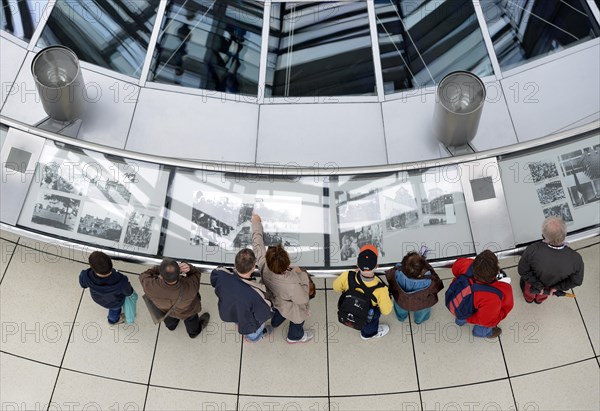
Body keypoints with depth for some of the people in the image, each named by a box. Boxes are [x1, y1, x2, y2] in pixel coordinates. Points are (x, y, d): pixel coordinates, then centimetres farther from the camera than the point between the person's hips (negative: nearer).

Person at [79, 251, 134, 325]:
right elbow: (128, 292, -22)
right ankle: (113, 320, 67)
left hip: (98, 298, 3)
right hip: (114, 302, -2)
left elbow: (83, 284, -17)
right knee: (115, 309, 34)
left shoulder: (86, 276, -44)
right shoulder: (121, 282, -47)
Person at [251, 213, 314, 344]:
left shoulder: (263, 265, -37)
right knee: (297, 320, 31)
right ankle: (295, 336, 61)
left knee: (279, 311, 40)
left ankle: (275, 322, 71)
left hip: (276, 300, 5)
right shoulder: (291, 284, -49)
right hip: (292, 310, -4)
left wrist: (256, 223, -6)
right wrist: (302, 274, -25)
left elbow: (258, 244, -21)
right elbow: (303, 299, -29)